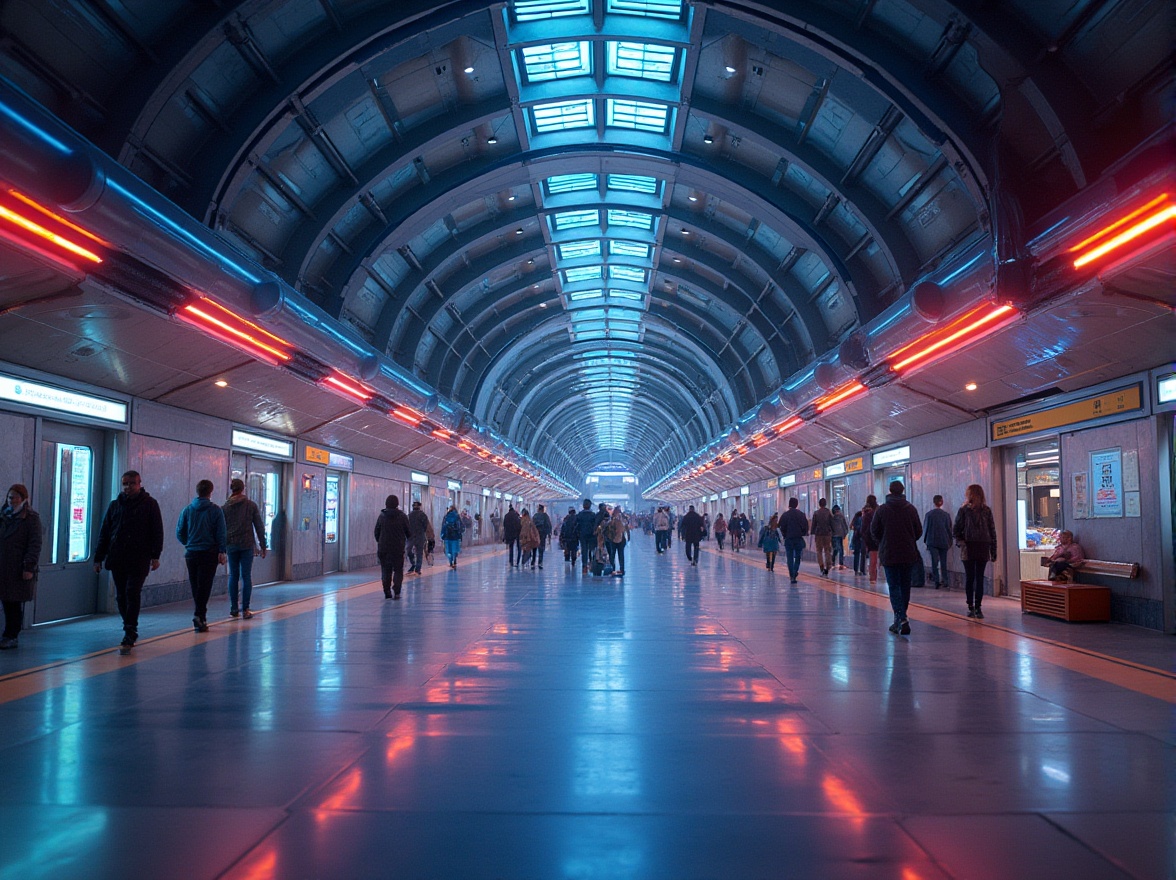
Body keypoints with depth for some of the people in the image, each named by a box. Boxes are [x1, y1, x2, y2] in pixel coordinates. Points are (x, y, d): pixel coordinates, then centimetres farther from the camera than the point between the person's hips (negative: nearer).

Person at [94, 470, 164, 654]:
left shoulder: (149, 504, 2)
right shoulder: (114, 505, 11)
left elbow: (157, 532, 0)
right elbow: (104, 533, 14)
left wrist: (155, 556, -7)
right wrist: (98, 558, 10)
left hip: (139, 560, -4)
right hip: (117, 560, 4)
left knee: (132, 594, -11)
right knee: (121, 597, 7)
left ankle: (129, 637, -10)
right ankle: (130, 633, 19)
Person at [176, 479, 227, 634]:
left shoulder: (187, 510, 3)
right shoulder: (216, 510, -5)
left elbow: (179, 533, 6)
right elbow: (221, 534, -7)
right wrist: (222, 552, -1)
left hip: (191, 553, 3)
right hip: (209, 553, -3)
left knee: (195, 587, 12)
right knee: (205, 586, -3)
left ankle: (200, 617, 18)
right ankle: (199, 616, -17)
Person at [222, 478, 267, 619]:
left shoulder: (224, 508, 3)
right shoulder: (251, 505, 1)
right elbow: (259, 527, 1)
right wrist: (263, 546, 6)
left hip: (231, 545, 1)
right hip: (247, 545, -1)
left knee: (233, 576, 9)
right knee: (246, 576, 0)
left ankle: (233, 609, 10)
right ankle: (245, 609, -3)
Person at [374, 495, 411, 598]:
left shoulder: (382, 516, 0)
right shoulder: (402, 516, -4)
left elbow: (376, 532, 6)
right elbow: (408, 532, 3)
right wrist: (408, 541, 24)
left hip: (383, 548, 2)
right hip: (398, 548, -2)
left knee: (385, 571, 11)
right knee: (398, 570, 5)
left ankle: (387, 592, 8)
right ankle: (396, 591, -9)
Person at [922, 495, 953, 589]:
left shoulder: (929, 514, -5)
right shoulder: (946, 515, -1)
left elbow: (925, 528, 1)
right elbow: (949, 529, 5)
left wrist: (925, 540, 13)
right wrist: (950, 542, 14)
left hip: (932, 541, -2)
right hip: (943, 542, 2)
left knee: (934, 562, -4)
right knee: (943, 562, 10)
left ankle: (937, 580, -15)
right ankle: (944, 581, 13)